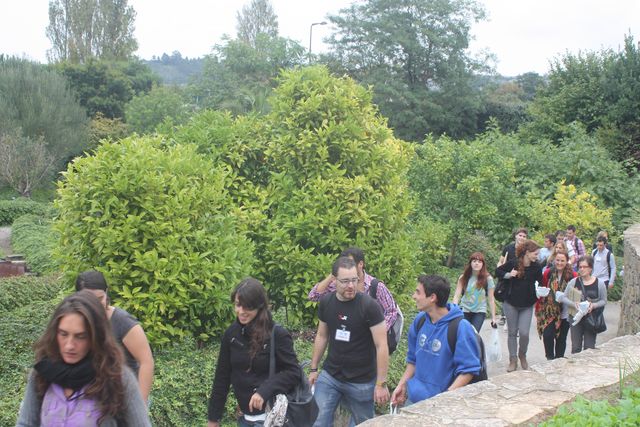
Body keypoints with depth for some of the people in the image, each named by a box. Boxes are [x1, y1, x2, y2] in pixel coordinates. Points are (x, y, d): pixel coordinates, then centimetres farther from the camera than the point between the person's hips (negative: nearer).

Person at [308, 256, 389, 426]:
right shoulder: (325, 302, -2)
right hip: (329, 376, 4)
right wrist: (313, 368, 11)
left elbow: (381, 346, -16)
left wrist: (381, 383, -17)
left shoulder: (369, 306, -17)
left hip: (361, 382, -4)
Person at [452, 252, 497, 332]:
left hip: (479, 312, -1)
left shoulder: (487, 279, -7)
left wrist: (493, 317, -2)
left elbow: (491, 299, -2)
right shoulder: (463, 277, -5)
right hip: (464, 310, 1)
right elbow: (457, 296, -7)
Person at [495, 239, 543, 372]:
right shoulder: (513, 263, -11)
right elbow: (497, 271, 2)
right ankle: (513, 361, 17)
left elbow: (540, 282, 8)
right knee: (512, 332, 6)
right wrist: (509, 275, -15)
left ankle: (522, 355, 20)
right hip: (511, 303, -1)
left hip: (527, 306, 1)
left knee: (524, 333, -8)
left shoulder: (536, 267, -4)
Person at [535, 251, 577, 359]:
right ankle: (550, 358, 8)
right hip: (549, 311, 0)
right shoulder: (548, 273, -3)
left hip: (565, 313, 0)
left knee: (561, 338, 11)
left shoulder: (573, 275, -7)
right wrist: (539, 307, 2)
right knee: (547, 335, -12)